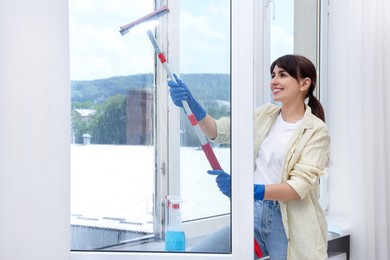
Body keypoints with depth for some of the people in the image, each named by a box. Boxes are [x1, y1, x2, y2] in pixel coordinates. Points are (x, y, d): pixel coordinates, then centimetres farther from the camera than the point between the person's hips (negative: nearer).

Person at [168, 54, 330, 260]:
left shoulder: (317, 131, -7)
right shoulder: (264, 115, 10)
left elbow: (299, 186, -18)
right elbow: (218, 130, 1)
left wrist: (249, 189, -31)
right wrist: (191, 105, -17)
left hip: (289, 224, -4)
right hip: (254, 213, 4)